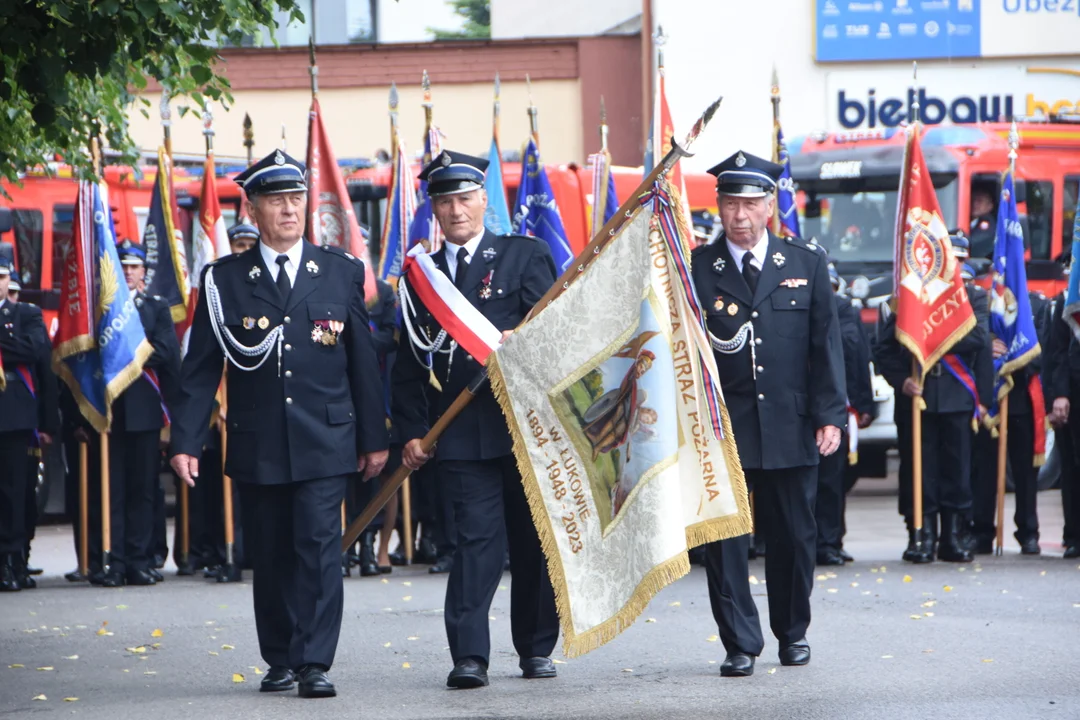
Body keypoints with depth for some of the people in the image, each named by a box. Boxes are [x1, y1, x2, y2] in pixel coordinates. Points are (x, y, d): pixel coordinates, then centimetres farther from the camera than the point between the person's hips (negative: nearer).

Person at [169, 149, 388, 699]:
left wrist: (374, 438, 8)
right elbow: (200, 367, 3)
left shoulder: (341, 272, 6)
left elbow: (363, 361, 9)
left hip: (325, 442, -1)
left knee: (319, 546, -10)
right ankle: (280, 660, 19)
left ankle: (315, 664, -10)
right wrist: (185, 441, -5)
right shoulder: (223, 280, 3)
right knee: (271, 554, 7)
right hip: (257, 447, 1)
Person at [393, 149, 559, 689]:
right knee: (477, 537, -10)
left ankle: (536, 649, 19)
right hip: (462, 434, 0)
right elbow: (409, 364, 11)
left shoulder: (526, 256, 6)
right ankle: (469, 656, -13)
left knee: (535, 539, 6)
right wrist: (411, 431, 2)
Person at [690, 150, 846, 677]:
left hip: (790, 428, 1)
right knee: (723, 537, -4)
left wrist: (830, 415, -2)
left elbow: (826, 343, 5)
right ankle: (740, 644, 3)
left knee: (793, 535, 9)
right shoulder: (696, 268, 2)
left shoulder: (806, 264, 6)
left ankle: (793, 633, 26)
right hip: (722, 429, -1)